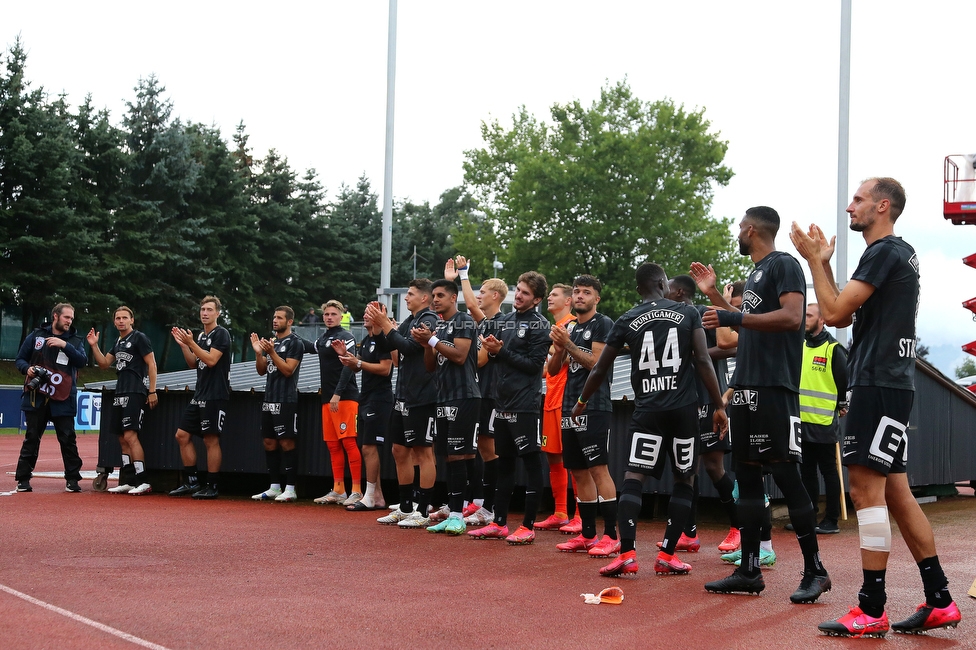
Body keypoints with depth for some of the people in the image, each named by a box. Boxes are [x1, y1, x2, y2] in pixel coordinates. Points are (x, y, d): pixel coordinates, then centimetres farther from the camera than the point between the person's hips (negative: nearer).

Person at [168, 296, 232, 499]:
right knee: (182, 435, 8)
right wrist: (182, 344, 6)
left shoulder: (221, 334, -9)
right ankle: (191, 482, 16)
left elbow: (211, 360, -19)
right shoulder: (200, 335, 16)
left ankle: (211, 487, 2)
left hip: (216, 396, -9)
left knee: (211, 440, -5)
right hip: (199, 395, 9)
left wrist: (191, 343, -18)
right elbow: (193, 363, 19)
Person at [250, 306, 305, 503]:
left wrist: (271, 352, -21)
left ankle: (290, 489, -5)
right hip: (269, 398, 8)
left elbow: (288, 370, -15)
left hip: (286, 401, -8)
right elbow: (261, 371, 15)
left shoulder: (295, 342, -6)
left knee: (287, 442, -7)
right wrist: (258, 352, -1)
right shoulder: (271, 341, 16)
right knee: (269, 443, 9)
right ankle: (274, 487, 15)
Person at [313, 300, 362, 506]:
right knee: (333, 446, 9)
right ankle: (338, 491, 14)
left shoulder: (346, 337, -6)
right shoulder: (320, 339, 17)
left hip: (345, 397, -8)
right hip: (327, 398, 8)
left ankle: (356, 491, -11)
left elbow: (348, 367, -15)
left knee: (349, 442, -10)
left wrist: (337, 394, -20)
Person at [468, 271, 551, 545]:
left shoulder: (540, 325, -6)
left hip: (526, 404, -8)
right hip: (503, 401, 8)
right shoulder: (505, 320, 15)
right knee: (504, 462, 12)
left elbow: (534, 365, -13)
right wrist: (492, 350, -4)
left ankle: (528, 526, 1)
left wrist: (502, 351, -13)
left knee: (531, 462, -2)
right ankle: (499, 523, 19)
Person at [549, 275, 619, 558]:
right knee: (579, 473, 9)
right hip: (570, 407, 8)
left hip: (594, 408, -8)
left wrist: (568, 344, -17)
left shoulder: (602, 324, -3)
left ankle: (611, 536, -10)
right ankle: (587, 535, 15)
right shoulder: (570, 328, 19)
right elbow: (552, 370, 15)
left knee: (598, 469, -11)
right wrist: (558, 349, -4)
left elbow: (596, 363, -14)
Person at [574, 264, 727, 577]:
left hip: (647, 410, 0)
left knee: (633, 477, -1)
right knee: (684, 480, 11)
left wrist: (582, 402, 27)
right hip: (684, 408, 0)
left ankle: (627, 553, -16)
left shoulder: (627, 321, 6)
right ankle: (667, 555, 8)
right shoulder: (689, 313, 4)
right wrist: (719, 406, 2)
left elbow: (600, 369, 11)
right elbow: (703, 361, -4)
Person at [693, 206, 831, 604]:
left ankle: (815, 571, -1)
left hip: (774, 388, -10)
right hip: (747, 385, 10)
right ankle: (749, 571, 12)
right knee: (746, 474, 8)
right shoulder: (756, 272, 21)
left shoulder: (783, 265, -7)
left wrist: (734, 318, -21)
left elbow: (791, 316, -21)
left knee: (784, 473, -8)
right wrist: (714, 294, 29)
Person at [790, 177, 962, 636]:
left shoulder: (884, 252, -11)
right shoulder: (900, 253, 21)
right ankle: (939, 602, 13)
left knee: (867, 489, -10)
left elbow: (834, 312, -15)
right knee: (895, 492, 11)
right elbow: (843, 315, 23)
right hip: (887, 382, 10)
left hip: (879, 384, -10)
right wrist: (823, 262, 18)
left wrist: (813, 259, -5)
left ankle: (871, 612, -9)